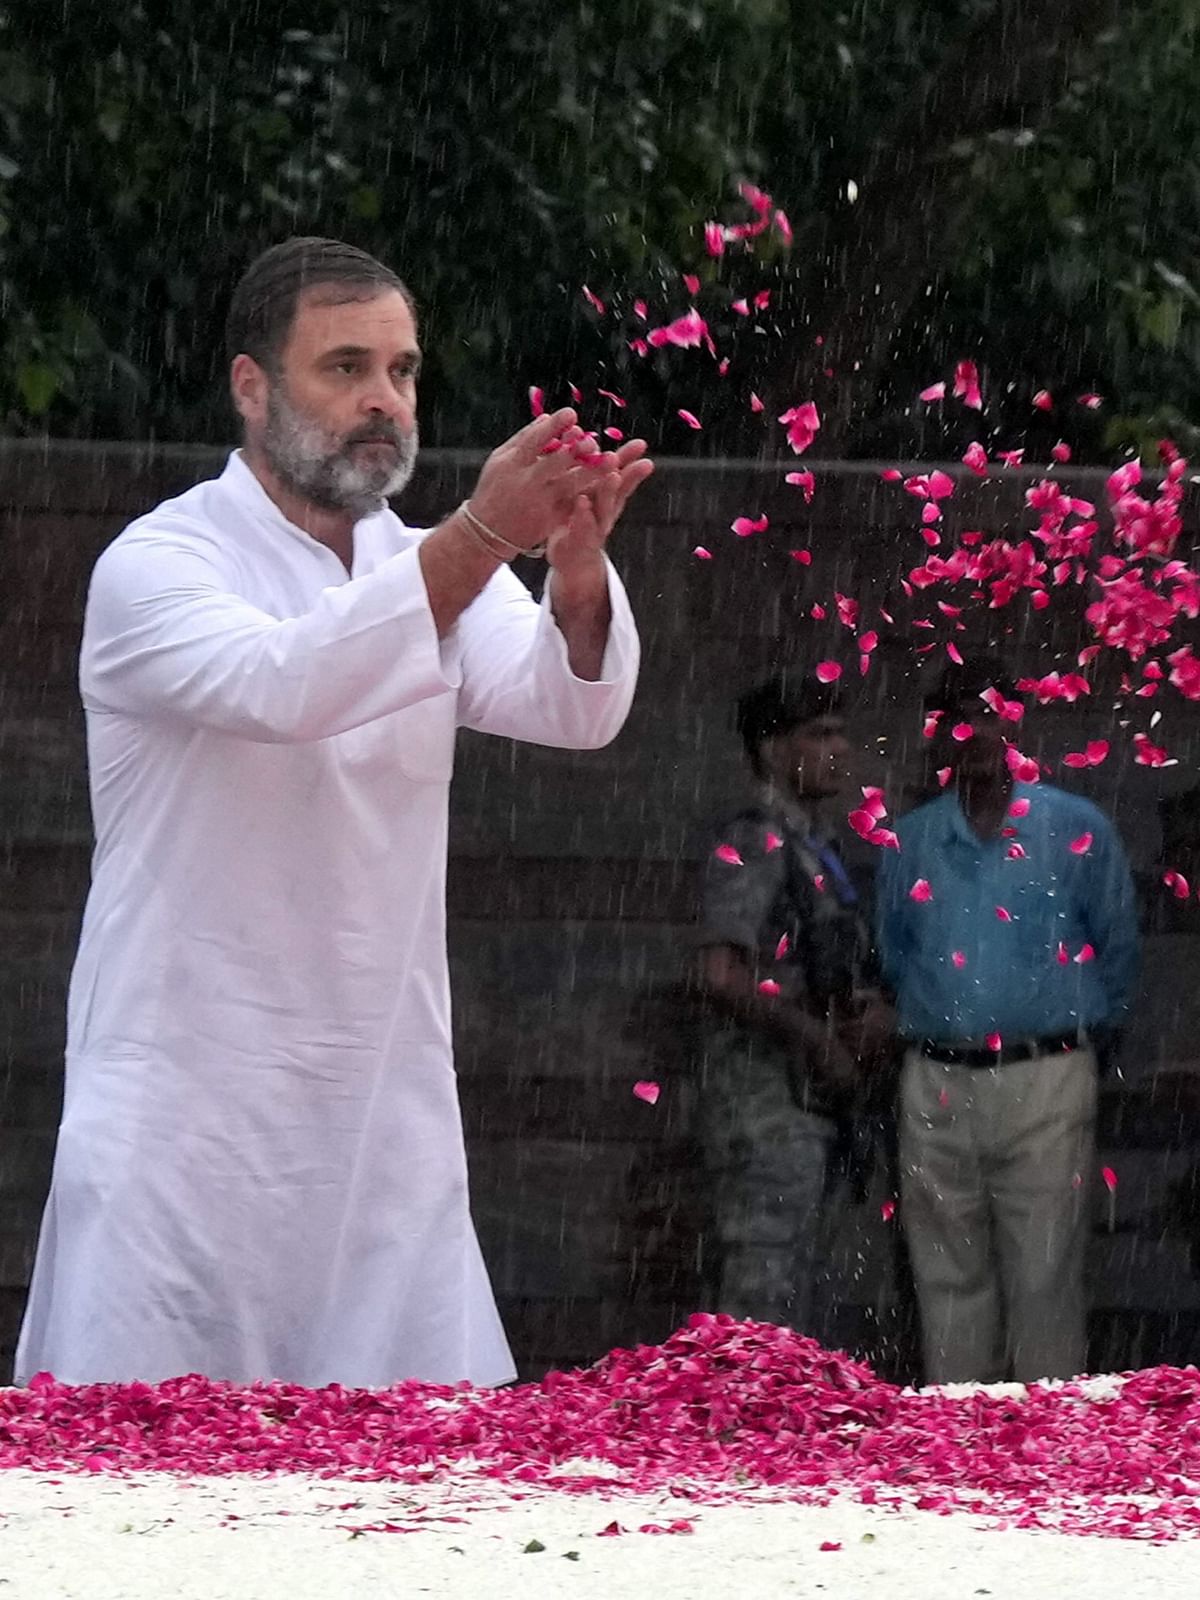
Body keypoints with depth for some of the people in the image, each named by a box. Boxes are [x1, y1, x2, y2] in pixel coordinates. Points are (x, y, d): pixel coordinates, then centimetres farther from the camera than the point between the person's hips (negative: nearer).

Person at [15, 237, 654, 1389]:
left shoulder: (428, 574, 13)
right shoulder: (156, 568, -5)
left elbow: (572, 706, -7)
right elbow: (280, 685, -27)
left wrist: (577, 572, -30)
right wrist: (481, 537, -37)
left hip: (389, 1121, 5)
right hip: (189, 1114, -5)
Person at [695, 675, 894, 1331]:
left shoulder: (816, 849, 18)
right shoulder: (753, 844, -11)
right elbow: (723, 976, -21)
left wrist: (870, 1014, 6)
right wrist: (821, 1039, -13)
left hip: (809, 1101, 10)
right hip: (767, 1101, -10)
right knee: (766, 1295, -13)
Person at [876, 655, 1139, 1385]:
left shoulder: (1077, 830, 1)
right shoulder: (911, 840, 10)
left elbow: (1117, 952, 7)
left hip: (1045, 1080, -3)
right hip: (938, 1079, 3)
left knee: (1046, 1281, -4)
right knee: (949, 1277, 7)